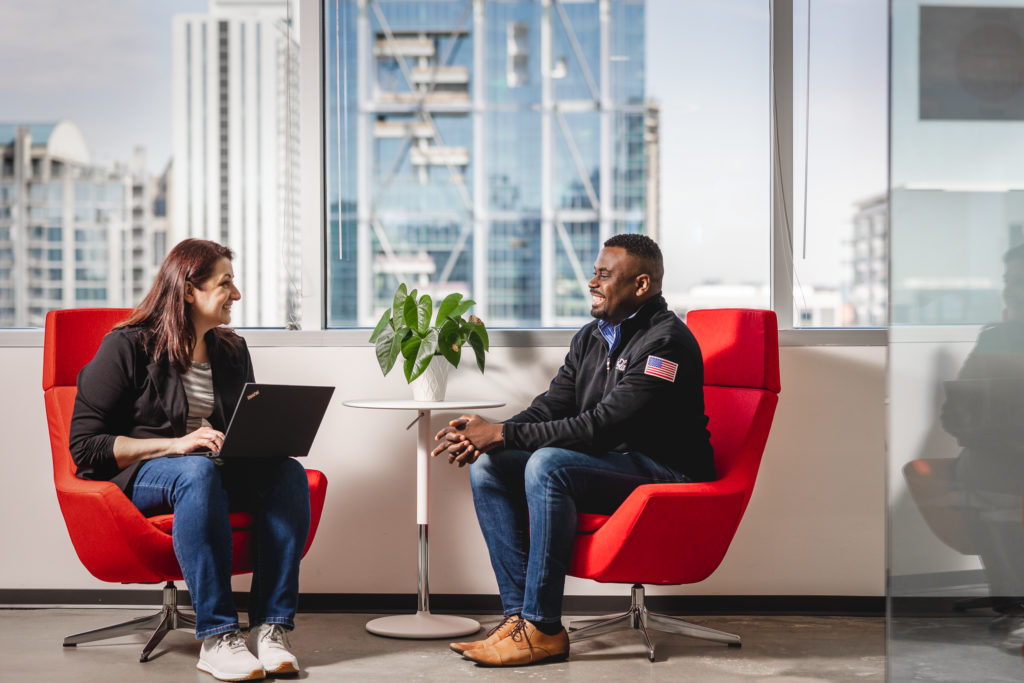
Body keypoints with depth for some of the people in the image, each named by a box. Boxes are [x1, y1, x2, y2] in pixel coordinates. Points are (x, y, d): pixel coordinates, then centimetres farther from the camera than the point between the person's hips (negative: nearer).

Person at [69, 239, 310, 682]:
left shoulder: (232, 351, 14)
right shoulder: (128, 347, -4)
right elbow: (84, 445, -10)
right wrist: (176, 444, -21)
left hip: (221, 468, 6)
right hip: (137, 477, -5)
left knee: (288, 471, -25)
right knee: (198, 471, -40)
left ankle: (272, 628, -32)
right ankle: (217, 638, -41)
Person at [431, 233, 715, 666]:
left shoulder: (665, 341, -17)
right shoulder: (591, 337, 12)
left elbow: (601, 427, -24)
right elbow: (551, 407, 9)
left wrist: (503, 434, -23)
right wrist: (485, 437, -10)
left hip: (664, 474, -9)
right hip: (607, 466, 9)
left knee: (547, 464, -32)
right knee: (487, 466, -7)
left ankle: (542, 629, -25)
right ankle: (518, 611, -11)